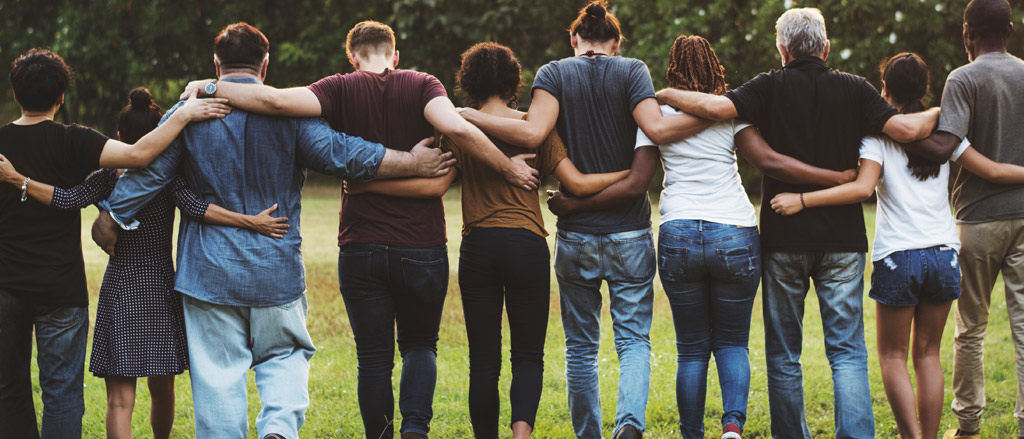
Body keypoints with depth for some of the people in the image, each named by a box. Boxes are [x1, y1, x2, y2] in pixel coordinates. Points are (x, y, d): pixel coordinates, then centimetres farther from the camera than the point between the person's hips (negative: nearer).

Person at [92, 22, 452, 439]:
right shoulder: (290, 111, -4)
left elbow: (146, 172, -2)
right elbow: (338, 154, -9)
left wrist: (110, 219, 9)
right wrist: (413, 162, -3)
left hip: (209, 274, 0)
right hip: (277, 269, 0)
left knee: (216, 373, 5)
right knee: (285, 355, 14)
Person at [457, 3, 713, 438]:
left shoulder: (554, 74, -1)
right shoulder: (632, 71, -1)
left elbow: (532, 133, -17)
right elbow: (657, 129, -16)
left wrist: (465, 115, -10)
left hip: (576, 235, 1)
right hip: (630, 232, 0)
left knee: (581, 345, 12)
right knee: (634, 339, 4)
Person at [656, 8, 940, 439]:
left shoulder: (771, 88, -2)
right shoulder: (853, 90, 1)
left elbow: (717, 107, -16)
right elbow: (905, 129, -6)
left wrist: (665, 94, -1)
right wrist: (942, 112, 13)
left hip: (784, 237, -1)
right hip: (842, 237, 1)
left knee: (783, 353, 10)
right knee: (847, 351, 1)